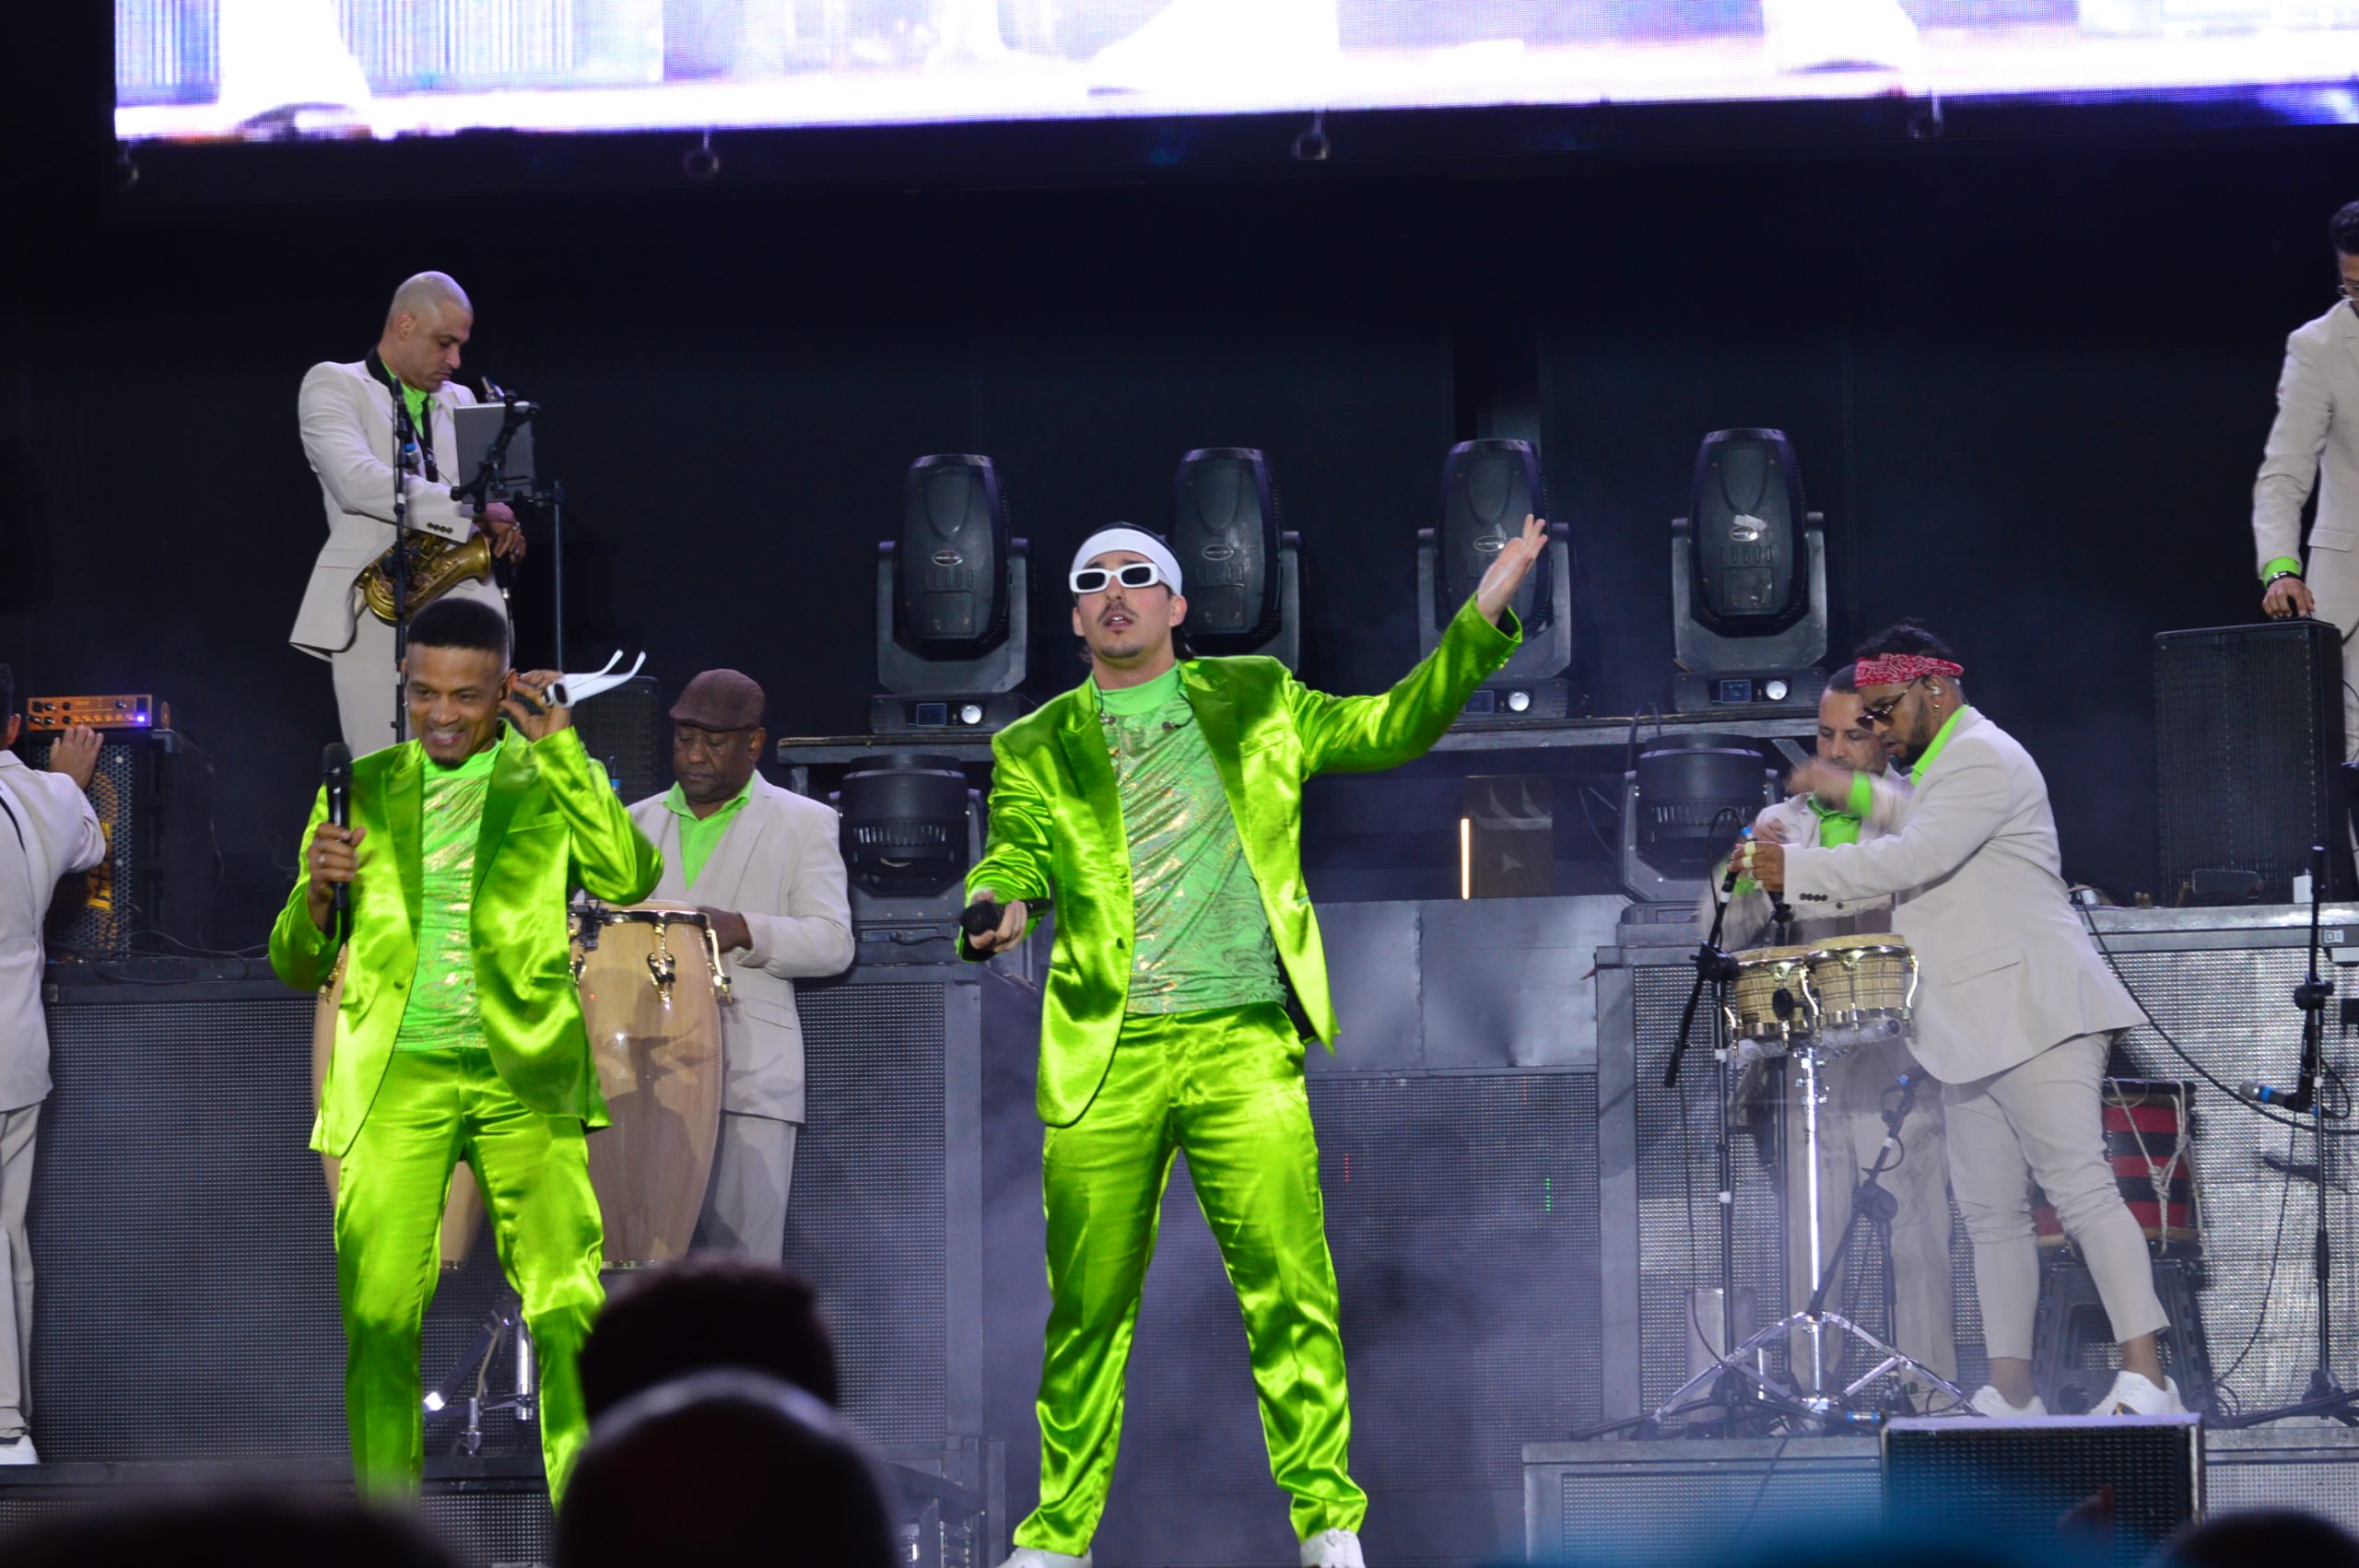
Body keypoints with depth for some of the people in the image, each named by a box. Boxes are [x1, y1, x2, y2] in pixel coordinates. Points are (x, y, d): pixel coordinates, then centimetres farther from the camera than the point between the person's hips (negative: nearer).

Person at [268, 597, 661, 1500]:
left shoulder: (553, 782, 9)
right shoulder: (361, 791, 13)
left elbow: (629, 879, -9)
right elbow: (298, 966, 14)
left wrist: (559, 745, -11)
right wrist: (319, 892, -8)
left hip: (522, 1077, -1)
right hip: (397, 1076, 1)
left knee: (564, 1310, -12)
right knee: (379, 1319, -8)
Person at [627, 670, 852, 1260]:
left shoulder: (802, 823, 10)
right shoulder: (637, 825, 21)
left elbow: (834, 943, 0)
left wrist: (743, 931, -18)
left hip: (752, 1075, -3)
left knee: (747, 1248, -9)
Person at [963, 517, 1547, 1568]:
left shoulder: (1254, 704, 16)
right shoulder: (1037, 751, 14)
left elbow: (1391, 729, 19)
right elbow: (1015, 851, 1)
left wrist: (1481, 621, 10)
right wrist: (997, 908, -22)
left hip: (1245, 1045, 0)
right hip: (1108, 1052, 0)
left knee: (1288, 1287, -8)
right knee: (1088, 1305, 2)